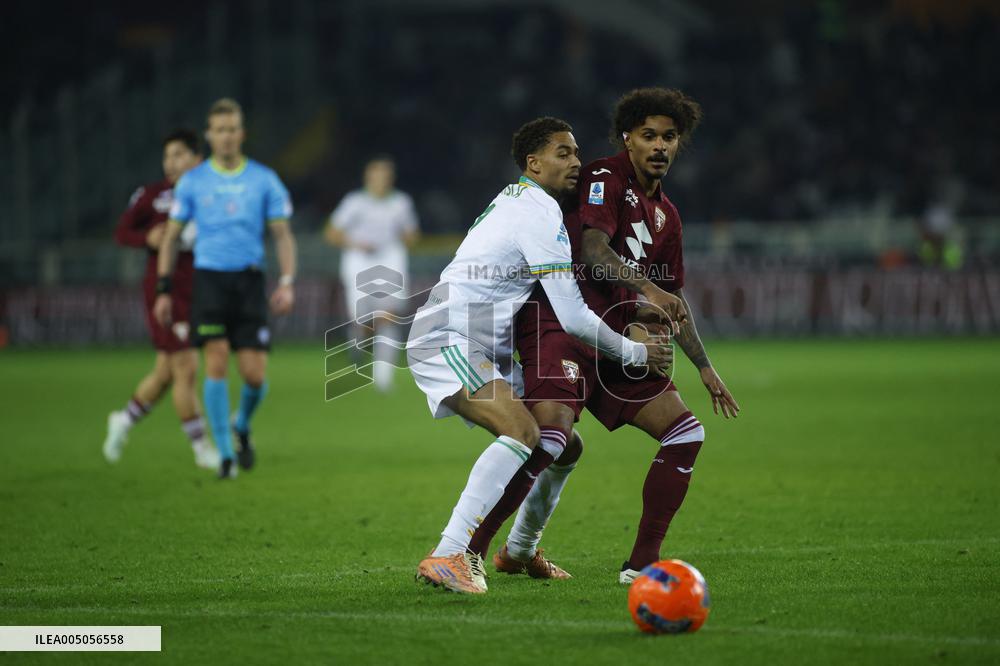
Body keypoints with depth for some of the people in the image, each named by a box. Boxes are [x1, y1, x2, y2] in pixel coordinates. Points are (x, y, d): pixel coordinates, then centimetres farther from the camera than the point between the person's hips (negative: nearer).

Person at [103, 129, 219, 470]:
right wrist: (148, 238, -16)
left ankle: (125, 419, 38)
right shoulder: (151, 195, -4)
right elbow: (121, 231, 3)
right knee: (186, 369, -8)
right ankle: (202, 448, 1)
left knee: (166, 372, 14)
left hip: (196, 291, 5)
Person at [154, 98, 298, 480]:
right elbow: (170, 237, 11)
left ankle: (242, 426, 27)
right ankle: (225, 455, -5)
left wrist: (287, 283, -7)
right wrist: (163, 290, 4)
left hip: (249, 281, 0)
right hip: (209, 278, 0)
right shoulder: (192, 182, 5)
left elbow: (282, 235, 6)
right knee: (216, 362, -13)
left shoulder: (264, 180, 5)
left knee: (254, 374, -6)